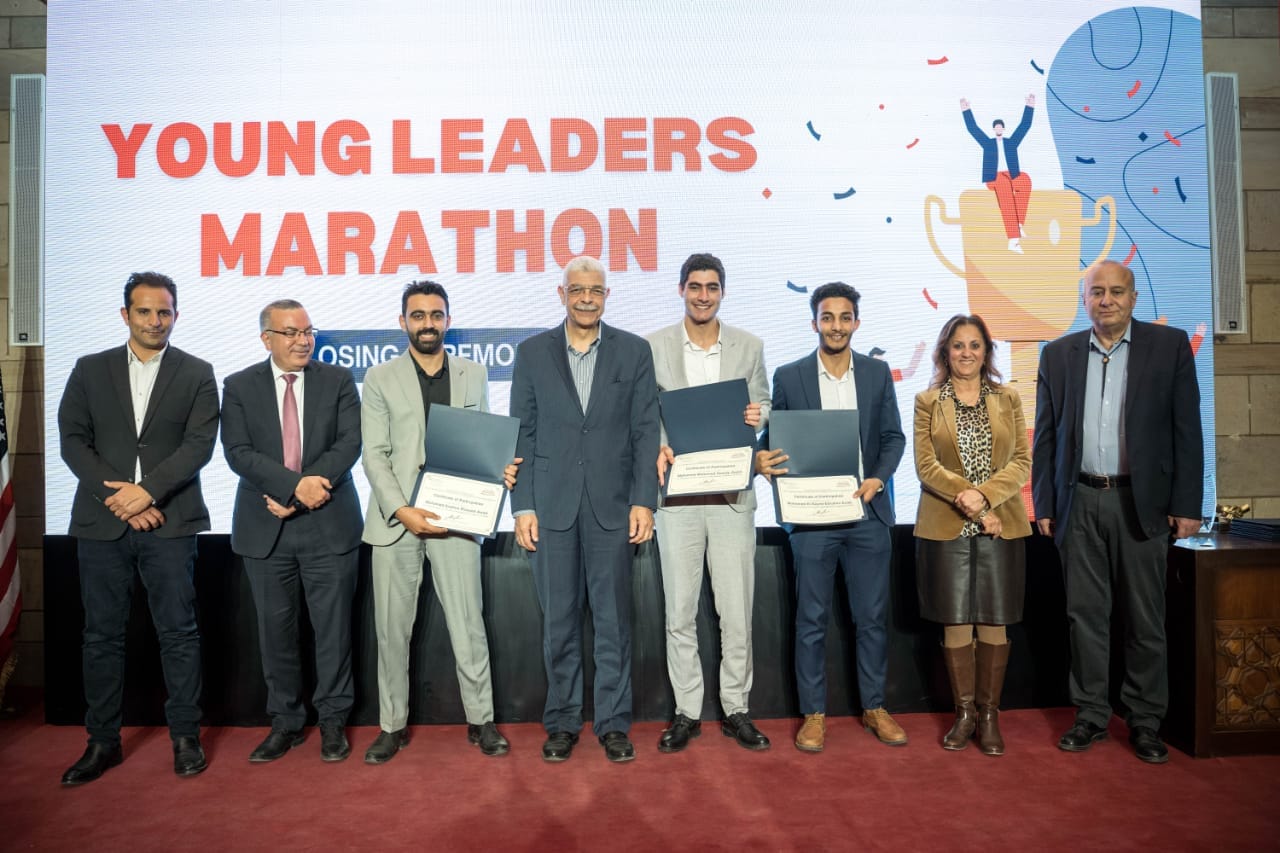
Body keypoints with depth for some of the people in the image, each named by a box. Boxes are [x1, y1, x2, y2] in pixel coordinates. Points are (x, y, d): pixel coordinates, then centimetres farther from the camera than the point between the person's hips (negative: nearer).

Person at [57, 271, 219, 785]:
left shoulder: (197, 374, 5)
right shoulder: (89, 370, 10)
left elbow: (200, 444, -4)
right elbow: (72, 441, 4)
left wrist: (147, 491, -15)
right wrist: (117, 496, -8)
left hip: (169, 522, -2)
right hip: (101, 522, 2)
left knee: (179, 632, 2)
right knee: (102, 635, 9)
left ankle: (185, 737, 14)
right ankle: (103, 742, 21)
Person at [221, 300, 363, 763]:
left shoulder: (338, 380, 4)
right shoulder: (239, 387, 5)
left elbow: (350, 442, -6)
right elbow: (238, 452, -6)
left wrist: (309, 489, -16)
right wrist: (295, 485, -20)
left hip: (329, 523, -1)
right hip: (266, 528, 1)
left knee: (334, 626, 4)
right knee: (276, 628, 10)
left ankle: (333, 720, 20)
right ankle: (286, 722, 25)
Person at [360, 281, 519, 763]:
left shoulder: (474, 375, 11)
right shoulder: (380, 378, 4)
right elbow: (375, 456, -2)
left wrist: (499, 470, -8)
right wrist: (402, 510, -14)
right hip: (396, 519, 0)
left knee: (468, 624, 2)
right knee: (393, 629, 8)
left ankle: (481, 720, 17)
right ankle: (393, 725, 23)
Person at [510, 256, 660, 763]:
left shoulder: (634, 351, 4)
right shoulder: (532, 352, 6)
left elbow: (646, 431, 2)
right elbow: (522, 433, 5)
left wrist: (643, 501, -6)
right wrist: (522, 505, -1)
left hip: (612, 504, 0)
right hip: (552, 505, 1)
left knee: (613, 619, 6)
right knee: (558, 620, 9)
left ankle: (614, 723, 19)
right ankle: (562, 721, 23)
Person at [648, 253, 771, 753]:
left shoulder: (749, 346, 8)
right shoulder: (653, 347, 3)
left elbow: (763, 406, 15)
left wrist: (757, 416, -8)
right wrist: (655, 448, -13)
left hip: (732, 493, 1)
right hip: (677, 493, 0)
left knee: (737, 611, 5)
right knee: (679, 612, 6)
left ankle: (736, 709, 21)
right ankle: (687, 712, 20)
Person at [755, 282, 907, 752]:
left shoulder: (877, 373, 6)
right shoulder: (789, 376, 0)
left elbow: (893, 436, 8)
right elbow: (775, 437, 3)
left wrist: (879, 477, -10)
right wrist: (762, 459, -19)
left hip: (868, 514, 2)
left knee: (872, 618, 11)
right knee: (811, 621, 6)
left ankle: (874, 708, 28)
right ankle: (814, 714, 20)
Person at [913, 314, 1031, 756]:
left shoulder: (1008, 398, 10)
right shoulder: (928, 401, 5)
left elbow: (1022, 460, 2)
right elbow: (926, 465, -3)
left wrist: (985, 494, -14)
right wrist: (966, 500, -14)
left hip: (1001, 524, 1)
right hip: (945, 525, -1)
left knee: (994, 622, 3)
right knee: (955, 623, 3)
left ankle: (989, 714, 18)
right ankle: (964, 713, 18)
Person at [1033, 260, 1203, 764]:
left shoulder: (1170, 345, 2)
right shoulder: (1058, 355, 7)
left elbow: (1186, 430, -1)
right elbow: (1045, 436, 7)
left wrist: (1186, 505, -5)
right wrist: (1044, 505, 4)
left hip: (1141, 501, -1)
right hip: (1079, 503, 2)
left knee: (1145, 618, 6)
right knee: (1085, 614, 8)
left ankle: (1145, 721, 20)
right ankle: (1091, 715, 20)